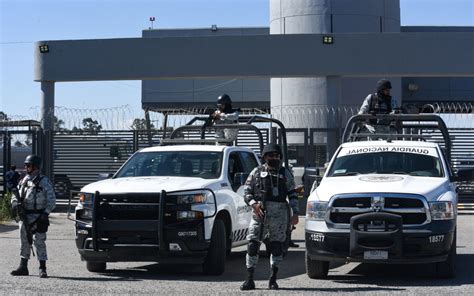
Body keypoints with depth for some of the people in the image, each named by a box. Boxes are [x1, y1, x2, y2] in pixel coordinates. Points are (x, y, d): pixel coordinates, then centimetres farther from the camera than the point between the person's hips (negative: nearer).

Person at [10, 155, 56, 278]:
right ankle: (23, 267, 20)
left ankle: (42, 268, -2)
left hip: (38, 217, -6)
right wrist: (15, 202, -7)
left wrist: (46, 213, -17)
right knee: (24, 242, 11)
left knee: (40, 242, -6)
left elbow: (51, 199, -7)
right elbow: (15, 194, 16)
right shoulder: (24, 180, 11)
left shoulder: (44, 181, -6)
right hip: (24, 216, 6)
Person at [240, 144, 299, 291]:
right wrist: (254, 204, -10)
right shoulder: (257, 172, 10)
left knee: (276, 247, 0)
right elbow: (246, 191, 8)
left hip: (279, 213, 0)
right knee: (252, 245, -5)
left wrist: (295, 213, 1)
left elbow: (292, 194, 11)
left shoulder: (285, 173, 13)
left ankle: (273, 280, 9)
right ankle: (249, 280, 0)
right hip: (260, 213, 0)